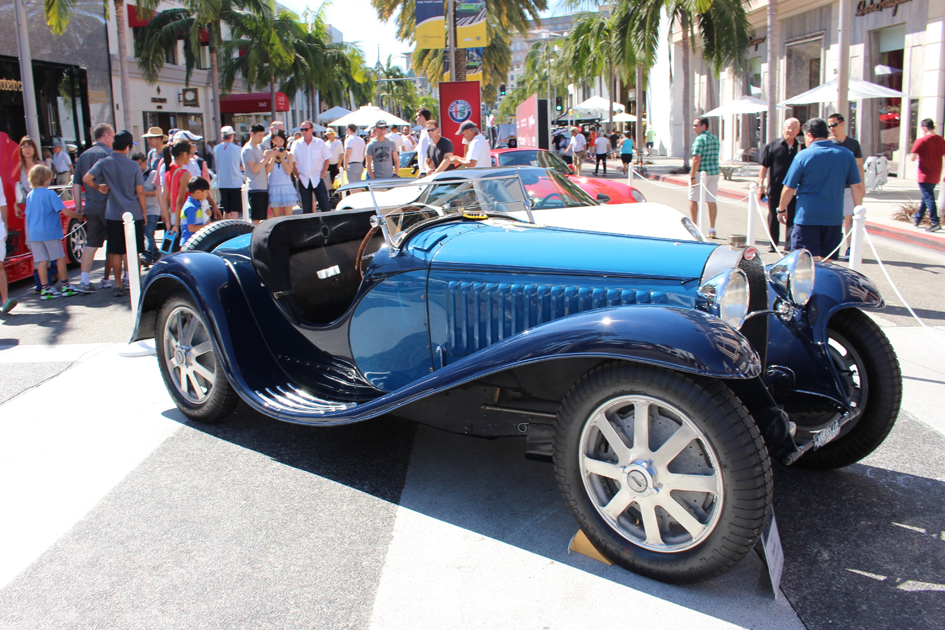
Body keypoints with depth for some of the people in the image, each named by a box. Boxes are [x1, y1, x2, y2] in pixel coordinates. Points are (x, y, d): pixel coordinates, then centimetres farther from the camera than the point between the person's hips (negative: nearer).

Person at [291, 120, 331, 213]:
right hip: (303, 180, 1)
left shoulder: (320, 143, 2)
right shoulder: (296, 145, 4)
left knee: (325, 206, -5)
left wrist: (322, 175, -3)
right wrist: (298, 176, -1)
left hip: (317, 179, -1)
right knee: (306, 209, 5)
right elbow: (292, 163, 6)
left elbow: (326, 160, 4)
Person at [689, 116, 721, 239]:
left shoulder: (700, 139, -12)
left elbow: (697, 159, -18)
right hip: (714, 172, 7)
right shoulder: (715, 139, 13)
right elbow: (715, 157, 17)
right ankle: (712, 230, 5)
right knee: (711, 201, 5)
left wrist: (692, 176, -17)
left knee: (693, 199, 6)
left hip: (701, 173, -7)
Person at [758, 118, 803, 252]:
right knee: (773, 218, 11)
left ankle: (790, 245, 1)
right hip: (774, 189, 0)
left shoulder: (801, 148, 4)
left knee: (791, 219, -3)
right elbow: (764, 167, 3)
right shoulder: (772, 146, 2)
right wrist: (761, 185, -4)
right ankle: (773, 244, 25)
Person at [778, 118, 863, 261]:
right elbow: (857, 186, 4)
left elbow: (789, 188, -4)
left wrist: (781, 209, 11)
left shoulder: (803, 155, -6)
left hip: (807, 217, -4)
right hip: (834, 217, 4)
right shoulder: (846, 155, 4)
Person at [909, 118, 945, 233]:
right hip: (936, 176, 7)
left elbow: (912, 158, -17)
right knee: (926, 197, 19)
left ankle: (935, 222, -14)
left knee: (929, 198, -7)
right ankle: (917, 218, 33)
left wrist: (912, 155, 7)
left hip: (925, 176, -7)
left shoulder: (921, 141, -13)